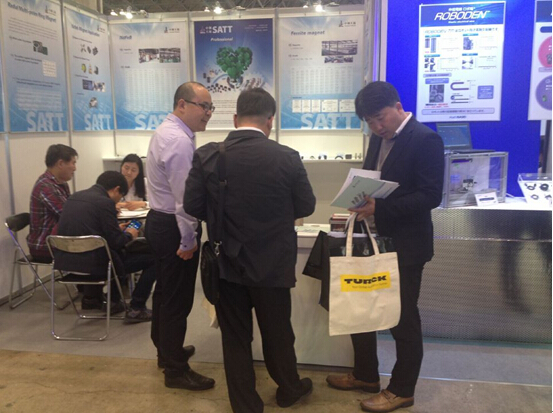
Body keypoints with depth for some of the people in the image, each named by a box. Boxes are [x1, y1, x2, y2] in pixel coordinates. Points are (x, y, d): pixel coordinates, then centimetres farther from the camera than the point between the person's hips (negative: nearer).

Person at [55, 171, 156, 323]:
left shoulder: (74, 196, 11)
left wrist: (117, 230, 22)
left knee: (120, 253, 35)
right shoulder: (105, 202, -13)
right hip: (93, 263, -8)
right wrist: (129, 235, 9)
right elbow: (116, 241, -13)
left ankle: (91, 298, 35)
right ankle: (136, 309, 5)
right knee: (152, 257, 2)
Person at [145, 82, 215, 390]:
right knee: (178, 298, 1)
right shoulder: (179, 141, -22)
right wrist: (188, 241, -19)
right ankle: (176, 370, 16)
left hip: (161, 222, 11)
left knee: (166, 292, 22)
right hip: (174, 227, -11)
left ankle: (166, 350, 40)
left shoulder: (169, 132, 12)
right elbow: (185, 196, -24)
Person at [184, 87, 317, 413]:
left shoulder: (206, 155, -10)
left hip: (225, 262, 1)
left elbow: (192, 207, -5)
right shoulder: (287, 157, -13)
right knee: (277, 331, 20)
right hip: (272, 262, 0)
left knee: (235, 337, 15)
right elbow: (306, 207, -3)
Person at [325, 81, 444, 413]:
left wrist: (380, 207, -26)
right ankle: (366, 375, 34)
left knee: (403, 318, 6)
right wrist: (362, 199, -3)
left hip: (405, 243, -8)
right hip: (374, 238, 8)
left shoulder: (425, 139, -15)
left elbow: (431, 196, -20)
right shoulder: (379, 138, 10)